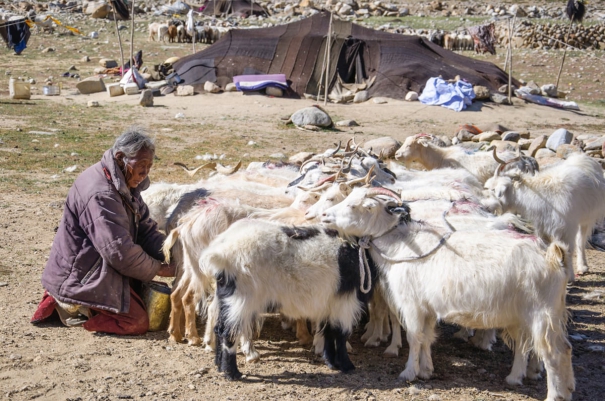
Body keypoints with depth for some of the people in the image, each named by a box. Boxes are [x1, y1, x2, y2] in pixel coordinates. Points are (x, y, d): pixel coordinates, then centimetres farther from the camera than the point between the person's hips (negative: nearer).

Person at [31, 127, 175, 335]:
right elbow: (119, 251, -27)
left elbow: (146, 231, 6)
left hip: (100, 270, 10)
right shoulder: (100, 193, -26)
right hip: (78, 278, -10)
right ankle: (72, 308, -1)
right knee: (138, 321, -13)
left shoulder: (126, 186, 5)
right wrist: (158, 269, -14)